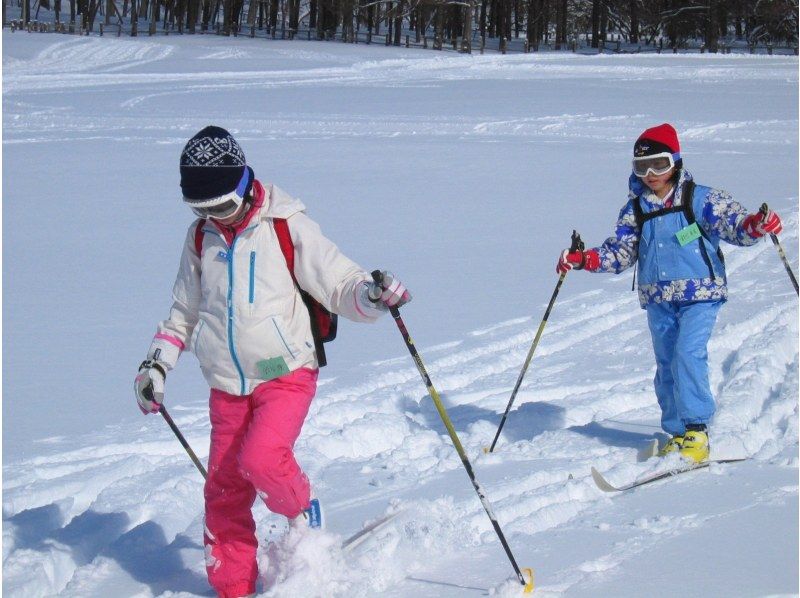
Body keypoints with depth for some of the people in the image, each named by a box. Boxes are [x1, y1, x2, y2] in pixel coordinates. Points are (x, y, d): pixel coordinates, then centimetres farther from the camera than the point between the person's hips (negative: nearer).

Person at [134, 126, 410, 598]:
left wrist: (372, 294, -30)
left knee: (261, 458, -26)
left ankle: (302, 512, 6)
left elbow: (339, 284, -9)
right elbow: (185, 311, 20)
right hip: (227, 386, 5)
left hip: (287, 374, -5)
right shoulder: (201, 238, 7)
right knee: (224, 488, 4)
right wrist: (157, 363, 11)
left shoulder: (287, 226, -9)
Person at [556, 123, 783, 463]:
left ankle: (696, 433, -14)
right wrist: (584, 259, -7)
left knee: (688, 355, -20)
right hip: (658, 301, 5)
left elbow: (734, 224, -9)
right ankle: (677, 434, 16)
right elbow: (619, 253, 9)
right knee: (666, 365, 7)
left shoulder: (700, 199, -4)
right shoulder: (635, 210, 9)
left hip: (700, 295, -5)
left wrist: (755, 226, -31)